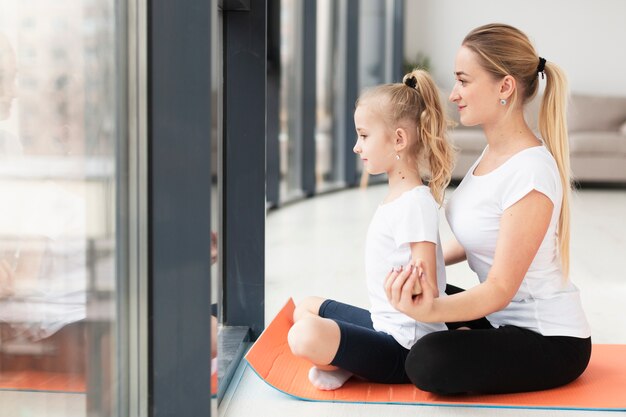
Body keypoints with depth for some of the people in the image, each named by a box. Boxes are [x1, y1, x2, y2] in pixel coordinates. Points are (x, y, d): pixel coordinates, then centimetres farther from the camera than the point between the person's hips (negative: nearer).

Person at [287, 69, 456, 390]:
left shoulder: (415, 203, -19)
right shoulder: (396, 196, 11)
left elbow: (428, 291, -25)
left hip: (407, 347, -11)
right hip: (385, 325, 11)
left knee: (305, 335, -32)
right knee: (305, 308, 24)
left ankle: (341, 364, -1)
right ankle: (345, 361, -1)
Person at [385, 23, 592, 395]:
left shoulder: (531, 172, -26)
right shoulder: (495, 151, 1)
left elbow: (500, 290, -28)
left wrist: (429, 312, -43)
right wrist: (424, 264, 4)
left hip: (551, 341, -9)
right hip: (505, 318, 9)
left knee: (428, 363, -29)